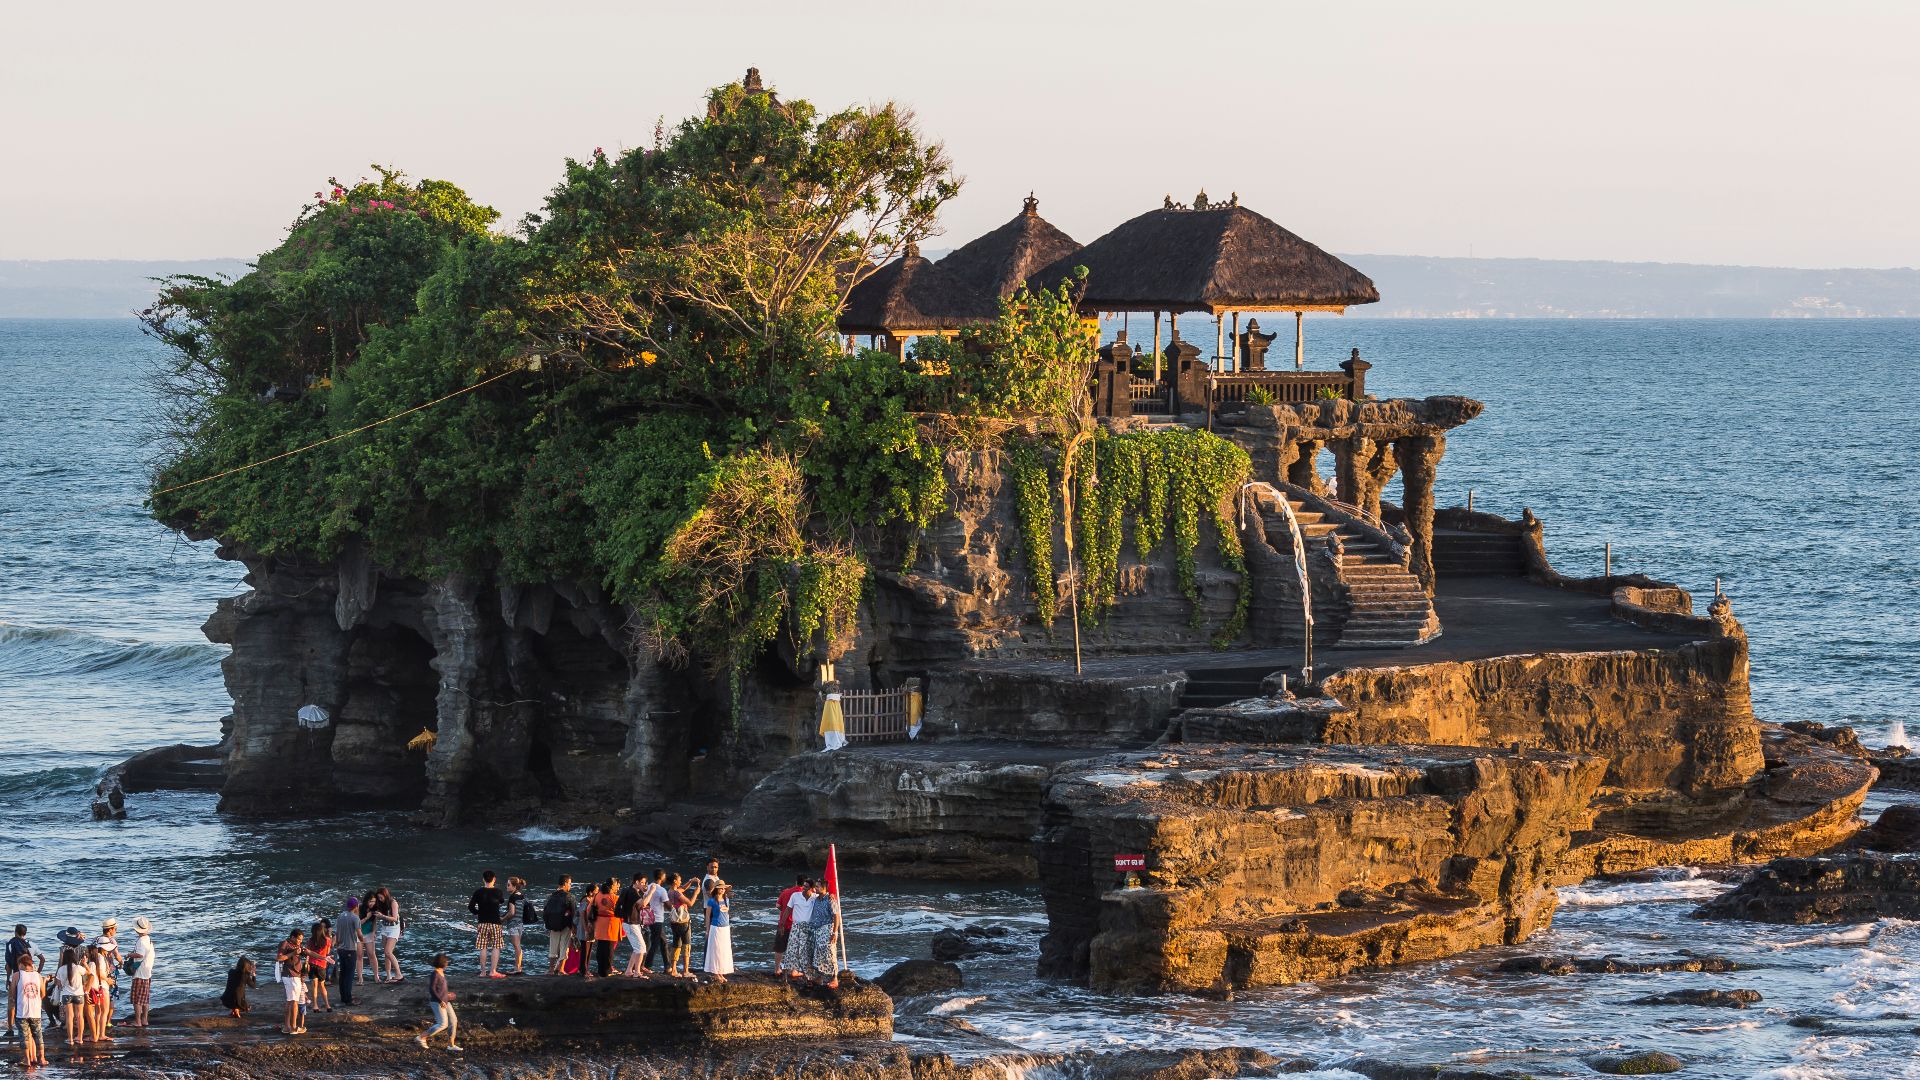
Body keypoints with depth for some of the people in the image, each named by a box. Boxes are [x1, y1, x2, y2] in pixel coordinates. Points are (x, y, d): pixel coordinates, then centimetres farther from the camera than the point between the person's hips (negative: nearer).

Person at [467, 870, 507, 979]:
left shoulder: (478, 892, -4)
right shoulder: (498, 891, -5)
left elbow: (470, 907, -5)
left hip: (482, 922, 1)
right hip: (495, 922, -1)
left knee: (483, 947, 6)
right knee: (496, 947, 3)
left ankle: (483, 971, 6)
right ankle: (493, 971, -4)